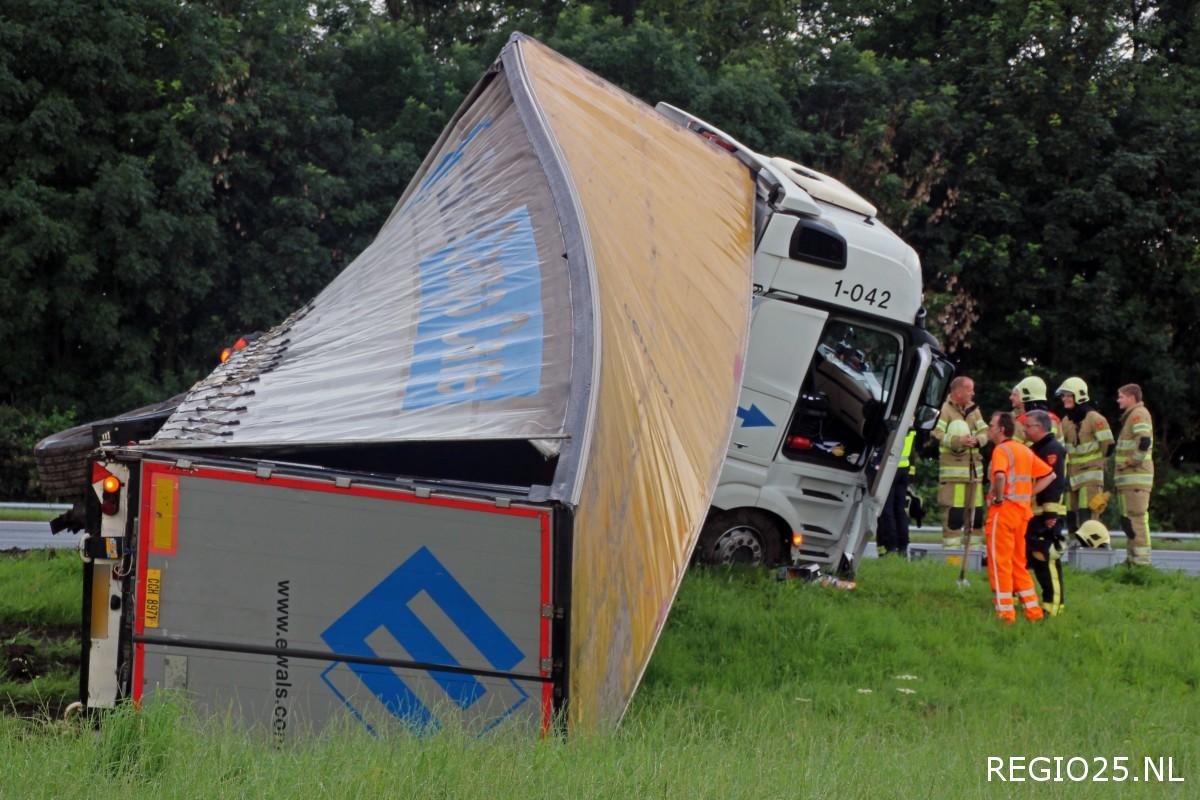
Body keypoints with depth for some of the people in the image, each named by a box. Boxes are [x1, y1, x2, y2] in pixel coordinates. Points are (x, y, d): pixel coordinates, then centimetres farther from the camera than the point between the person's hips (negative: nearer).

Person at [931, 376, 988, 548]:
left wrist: (977, 440, -9)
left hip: (974, 467, 7)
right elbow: (937, 435, -16)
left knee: (976, 508, 10)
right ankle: (951, 545, -5)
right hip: (952, 468, -7)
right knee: (954, 508, -11)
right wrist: (957, 440, -26)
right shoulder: (945, 410, -7)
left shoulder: (973, 409, 15)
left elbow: (984, 431, 12)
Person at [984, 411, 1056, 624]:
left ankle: (1005, 613, -4)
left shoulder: (1001, 450, -11)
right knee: (1018, 564, 15)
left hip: (1003, 510, -8)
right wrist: (1029, 493, 13)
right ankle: (1033, 611, 14)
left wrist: (998, 497, -17)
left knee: (1000, 564, -3)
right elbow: (1050, 475, 20)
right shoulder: (1025, 450, 15)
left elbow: (1000, 475, -31)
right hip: (1023, 510, 8)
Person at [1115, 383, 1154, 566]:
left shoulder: (1139, 414, -11)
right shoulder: (1131, 416, 22)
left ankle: (1142, 559, -13)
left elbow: (1144, 442, -25)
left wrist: (1131, 462, -18)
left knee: (1137, 517, -12)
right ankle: (1132, 558, 21)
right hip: (1129, 478, 11)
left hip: (1137, 476, -11)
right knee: (1129, 519, 15)